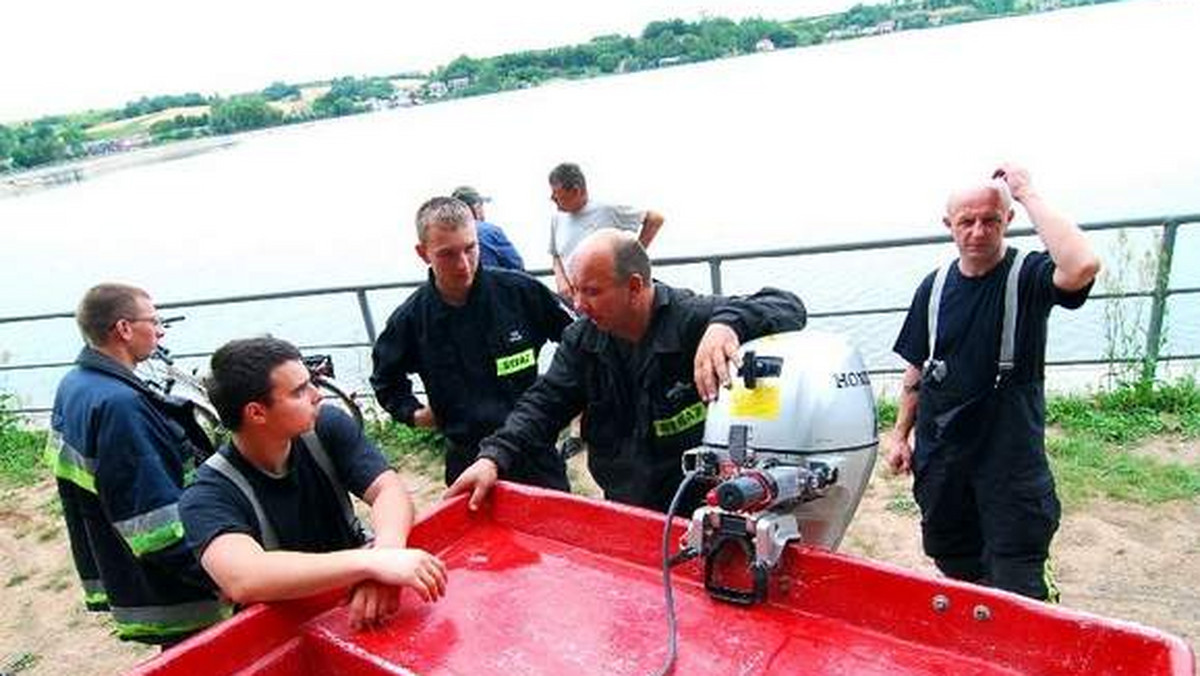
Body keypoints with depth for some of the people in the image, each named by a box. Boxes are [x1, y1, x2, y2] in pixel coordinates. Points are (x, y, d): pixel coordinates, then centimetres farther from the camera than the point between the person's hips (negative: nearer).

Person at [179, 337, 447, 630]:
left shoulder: (327, 425, -3)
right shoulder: (209, 496, -16)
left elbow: (389, 489, -13)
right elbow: (243, 580, -32)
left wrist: (387, 551, -34)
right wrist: (373, 562, -42)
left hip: (354, 606, 3)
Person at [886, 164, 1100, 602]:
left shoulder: (1028, 275, -8)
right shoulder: (934, 286, 5)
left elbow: (1082, 266, -34)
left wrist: (1027, 194, -23)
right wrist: (901, 435, 11)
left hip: (1010, 454, -4)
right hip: (940, 452, 5)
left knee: (1017, 586, 0)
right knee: (957, 569, 19)